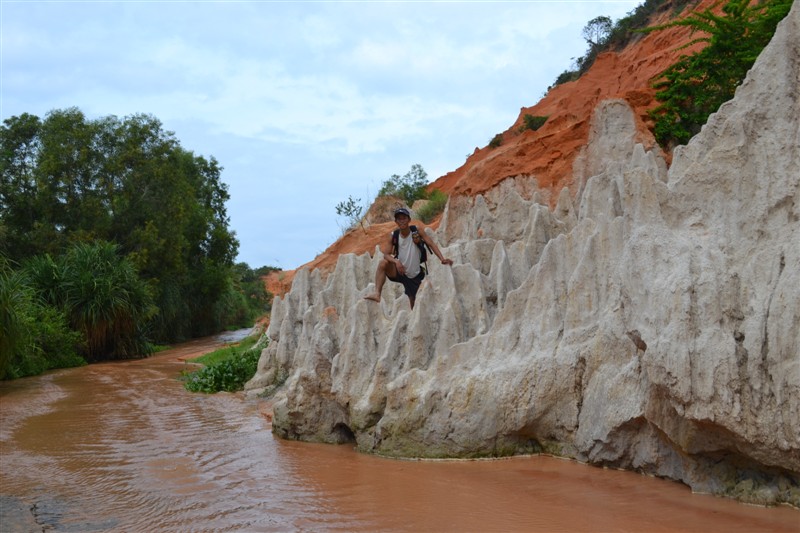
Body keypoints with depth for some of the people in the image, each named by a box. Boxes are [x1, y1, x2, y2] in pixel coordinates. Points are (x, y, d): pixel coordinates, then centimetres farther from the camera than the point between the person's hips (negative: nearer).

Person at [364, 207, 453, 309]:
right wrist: (396, 261, -36)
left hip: (414, 275, 0)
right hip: (399, 272, 0)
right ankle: (377, 293, -30)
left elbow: (431, 244, -15)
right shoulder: (393, 236, -8)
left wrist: (442, 259, -29)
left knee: (412, 301, 4)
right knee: (383, 263, -27)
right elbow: (386, 254, -14)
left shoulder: (416, 232, -10)